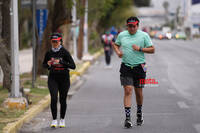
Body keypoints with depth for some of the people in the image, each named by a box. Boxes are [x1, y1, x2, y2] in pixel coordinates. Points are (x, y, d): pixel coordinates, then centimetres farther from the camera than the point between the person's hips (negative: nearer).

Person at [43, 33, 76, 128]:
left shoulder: (65, 52, -7)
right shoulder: (49, 53, 3)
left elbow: (73, 66, -11)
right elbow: (44, 64, 17)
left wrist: (61, 61, -22)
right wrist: (48, 64, -7)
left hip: (64, 78, -1)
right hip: (53, 78, 2)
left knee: (63, 99, 6)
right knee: (53, 98, -13)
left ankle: (62, 119, 23)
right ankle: (54, 120, -8)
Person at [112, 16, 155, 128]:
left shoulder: (144, 35, -1)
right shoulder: (122, 35, 5)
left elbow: (152, 49, -1)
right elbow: (115, 44, 22)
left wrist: (140, 49, -15)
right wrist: (118, 51, 1)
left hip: (139, 67, 0)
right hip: (126, 67, 1)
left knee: (138, 92, 9)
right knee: (128, 91, -10)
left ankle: (139, 113, 34)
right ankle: (128, 118, -11)